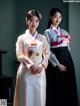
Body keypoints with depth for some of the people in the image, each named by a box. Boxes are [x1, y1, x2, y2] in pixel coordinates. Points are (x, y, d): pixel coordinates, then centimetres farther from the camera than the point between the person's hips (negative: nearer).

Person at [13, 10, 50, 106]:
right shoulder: (21, 38, 3)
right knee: (25, 97, 0)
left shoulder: (42, 38, 8)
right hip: (26, 71, -2)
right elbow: (19, 55, -4)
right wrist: (30, 65, -16)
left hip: (40, 72, 2)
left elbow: (47, 54, 6)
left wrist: (42, 65, -11)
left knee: (39, 96, 4)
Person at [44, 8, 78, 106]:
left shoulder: (64, 32, 14)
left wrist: (68, 61, 7)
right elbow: (47, 51, -9)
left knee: (68, 88, 5)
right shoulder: (47, 32, -2)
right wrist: (57, 64, -14)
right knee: (56, 88, -2)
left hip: (67, 59, 5)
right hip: (55, 61, -5)